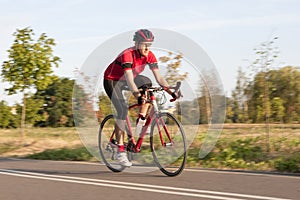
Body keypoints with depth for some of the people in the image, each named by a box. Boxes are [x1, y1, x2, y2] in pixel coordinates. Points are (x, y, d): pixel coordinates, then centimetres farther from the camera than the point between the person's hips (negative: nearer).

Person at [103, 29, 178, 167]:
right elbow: (129, 80, -43)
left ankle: (141, 121, -8)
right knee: (122, 110, -21)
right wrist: (138, 96, -56)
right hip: (112, 80, -7)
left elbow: (158, 77, -17)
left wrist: (171, 92, -30)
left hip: (126, 79, 7)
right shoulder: (127, 55, -33)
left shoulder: (149, 56, -15)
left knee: (148, 83, -17)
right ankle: (120, 150, -15)